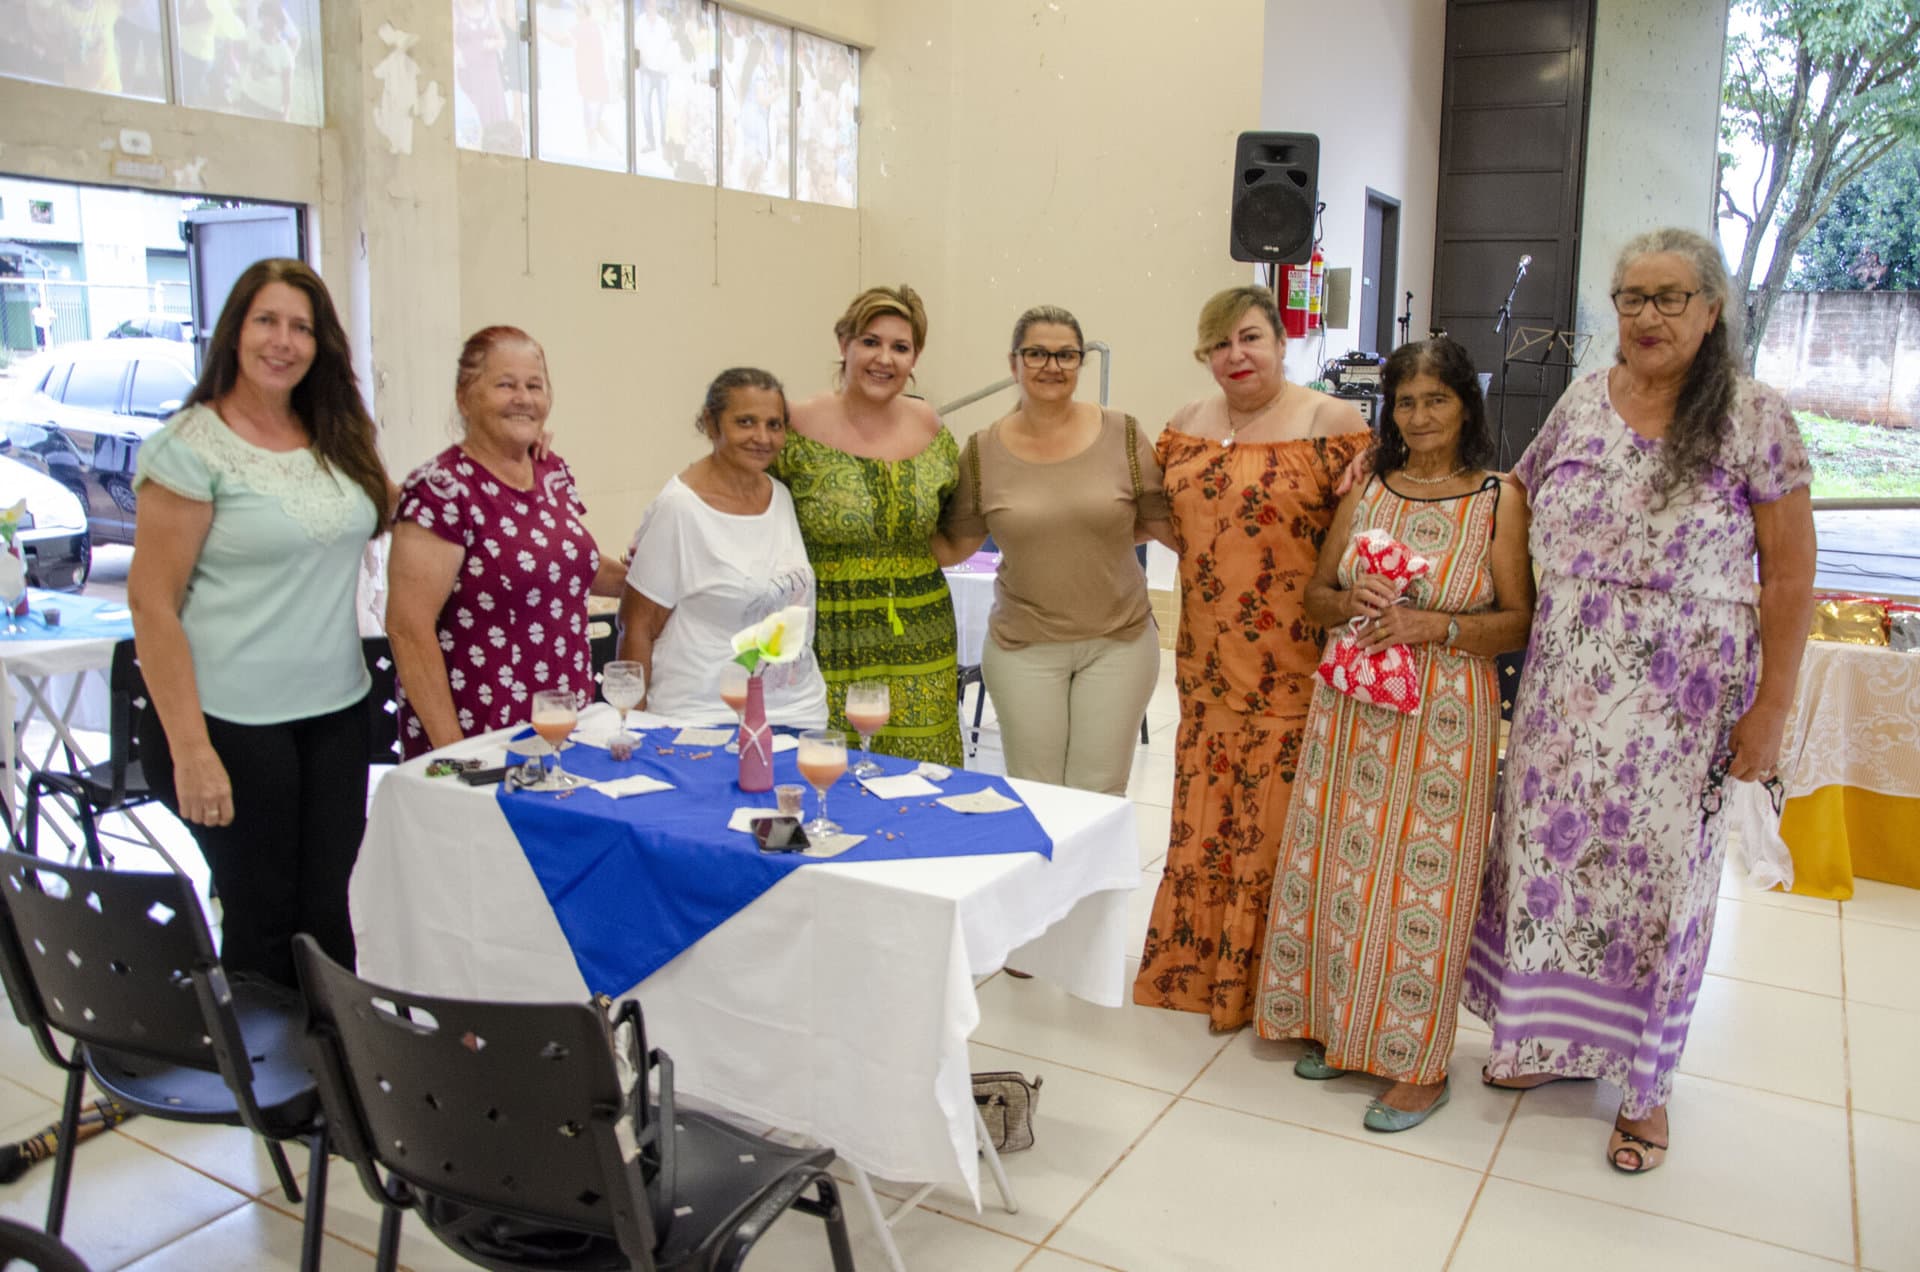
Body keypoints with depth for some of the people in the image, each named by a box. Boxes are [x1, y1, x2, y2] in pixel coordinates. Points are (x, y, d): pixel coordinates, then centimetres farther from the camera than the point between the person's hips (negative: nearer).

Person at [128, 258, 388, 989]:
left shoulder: (337, 439, 9)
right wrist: (190, 749, -15)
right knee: (263, 920, 4)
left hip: (336, 712, 5)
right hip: (234, 724, -5)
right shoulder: (192, 446, -9)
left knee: (332, 917, 7)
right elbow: (151, 604, -10)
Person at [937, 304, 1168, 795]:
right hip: (1023, 646, 0)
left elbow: (1160, 521, 6)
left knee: (1099, 798, 7)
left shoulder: (1122, 435, -2)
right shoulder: (983, 451, -2)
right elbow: (956, 544, 5)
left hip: (1118, 640, 0)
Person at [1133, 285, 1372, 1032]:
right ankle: (1198, 963, 30)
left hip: (1291, 664, -5)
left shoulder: (1331, 423, -5)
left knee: (1275, 818, 3)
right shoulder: (1188, 424, 11)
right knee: (1205, 812, 13)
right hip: (1208, 659, 5)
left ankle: (1262, 983, 19)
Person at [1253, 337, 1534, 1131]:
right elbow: (1316, 598, 12)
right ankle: (1337, 1024, 28)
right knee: (1337, 865, 9)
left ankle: (1418, 1062, 17)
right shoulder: (1366, 486, 8)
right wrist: (1352, 604, -10)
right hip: (1352, 706, 4)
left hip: (1445, 715, -4)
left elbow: (1518, 621, -4)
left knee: (1423, 881, 1)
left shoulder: (1499, 499, -3)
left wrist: (1438, 626, -19)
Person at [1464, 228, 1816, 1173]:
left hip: (1681, 701, -3)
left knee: (1655, 872, 5)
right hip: (1563, 687, 4)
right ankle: (1553, 1036, 33)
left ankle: (1644, 1085, 25)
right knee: (1548, 853, 10)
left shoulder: (1753, 417, -6)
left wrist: (1769, 711, -8)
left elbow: (1789, 579, -5)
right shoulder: (1582, 402, 5)